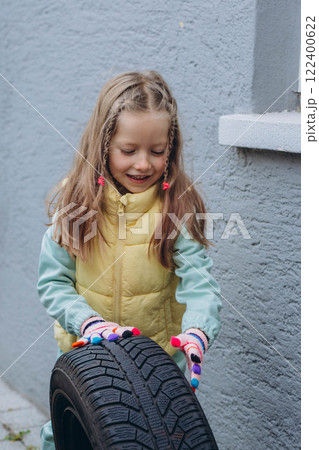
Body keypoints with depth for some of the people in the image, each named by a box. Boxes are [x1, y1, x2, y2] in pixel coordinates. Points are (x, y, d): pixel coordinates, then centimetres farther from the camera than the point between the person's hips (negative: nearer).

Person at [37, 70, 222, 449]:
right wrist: (89, 322, -23)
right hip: (84, 349, 1)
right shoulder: (74, 202, -8)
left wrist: (197, 332, -39)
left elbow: (199, 283, -20)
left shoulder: (179, 207, -11)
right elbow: (52, 283, -7)